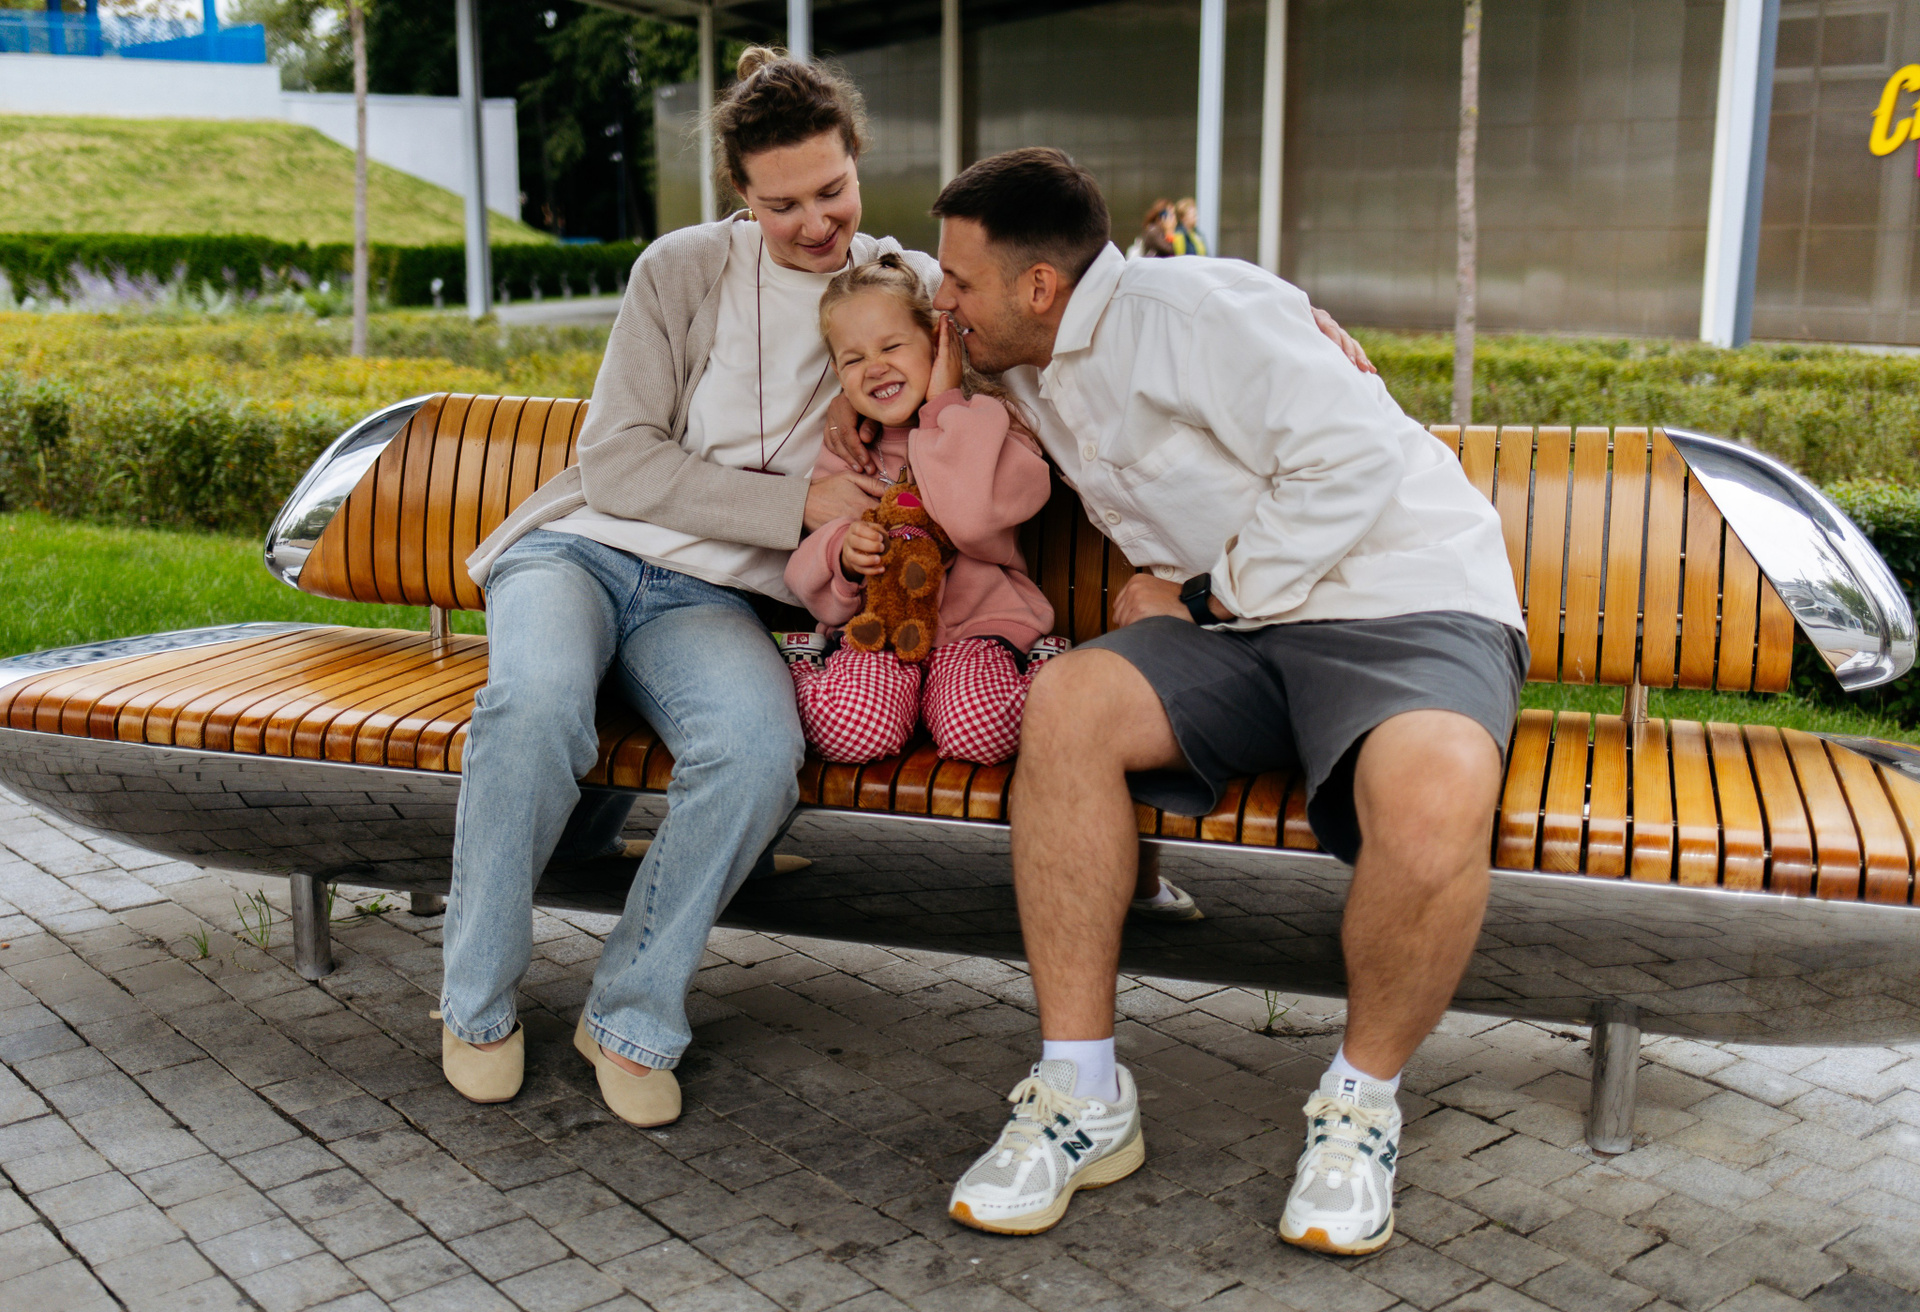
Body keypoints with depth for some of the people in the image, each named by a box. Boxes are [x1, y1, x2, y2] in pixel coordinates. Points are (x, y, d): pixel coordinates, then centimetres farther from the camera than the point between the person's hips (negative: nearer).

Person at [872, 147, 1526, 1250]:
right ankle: (1083, 1097, -16)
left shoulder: (1187, 311, -12)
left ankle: (1363, 1102, -10)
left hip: (1405, 602, -6)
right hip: (1240, 622, 7)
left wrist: (1203, 597, -12)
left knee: (1434, 798, -38)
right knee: (1065, 706, -23)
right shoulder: (1040, 373, 16)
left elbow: (1352, 459, -19)